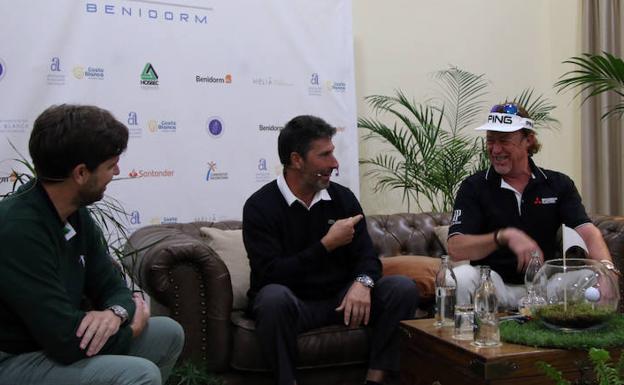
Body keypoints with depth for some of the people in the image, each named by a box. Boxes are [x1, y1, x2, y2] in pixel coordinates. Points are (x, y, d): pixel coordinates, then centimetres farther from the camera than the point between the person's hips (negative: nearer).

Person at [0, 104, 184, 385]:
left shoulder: (75, 214, 2)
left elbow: (112, 287, 7)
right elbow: (66, 340, -30)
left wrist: (115, 313, -18)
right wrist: (132, 325, -11)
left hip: (51, 342, 9)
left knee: (169, 333, 10)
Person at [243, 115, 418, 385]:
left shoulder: (343, 198, 3)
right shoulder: (260, 206, -10)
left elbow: (366, 255, 0)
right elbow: (271, 274, -19)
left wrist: (362, 282, -25)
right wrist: (326, 244, -23)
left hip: (340, 298, 4)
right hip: (292, 304, -4)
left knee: (403, 288, -16)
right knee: (274, 297, -38)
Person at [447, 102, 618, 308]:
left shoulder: (559, 184, 5)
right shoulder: (473, 187, -1)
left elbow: (587, 231, -10)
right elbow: (455, 248, -13)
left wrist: (606, 268, -32)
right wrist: (505, 236, -29)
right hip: (493, 282, -1)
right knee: (460, 277, -32)